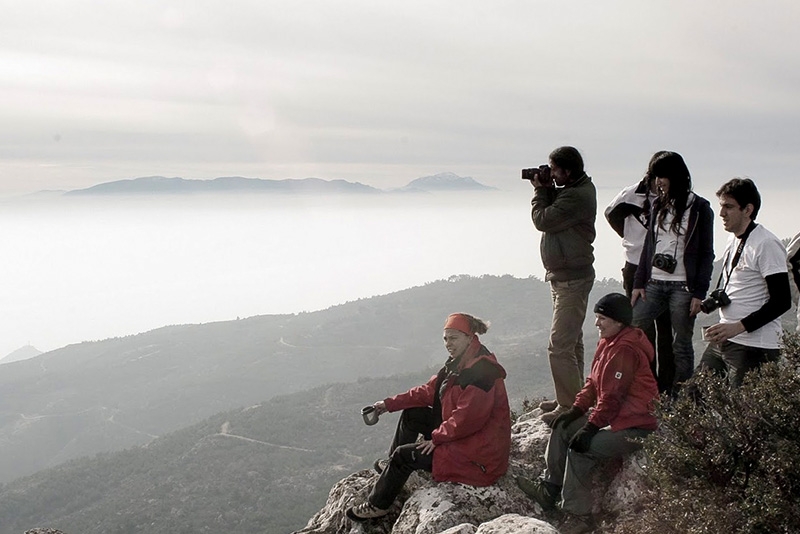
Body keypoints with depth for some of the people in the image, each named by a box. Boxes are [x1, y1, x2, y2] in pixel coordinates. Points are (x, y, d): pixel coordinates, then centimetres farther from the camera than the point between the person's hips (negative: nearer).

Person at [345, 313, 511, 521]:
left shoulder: (482, 371, -25)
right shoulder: (459, 364, 7)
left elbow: (467, 417, -29)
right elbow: (429, 391, 10)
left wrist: (436, 437, -18)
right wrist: (389, 404, 5)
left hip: (479, 453, -10)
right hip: (462, 435, 10)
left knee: (404, 455, -9)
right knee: (412, 415, 13)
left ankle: (377, 506, 10)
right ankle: (394, 467, 26)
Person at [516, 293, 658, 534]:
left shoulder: (625, 350, -22)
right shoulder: (608, 342, 10)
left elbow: (612, 397, -24)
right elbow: (594, 382, 14)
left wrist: (591, 427, -22)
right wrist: (577, 409, 3)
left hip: (633, 425, -11)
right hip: (612, 415, 11)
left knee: (580, 449, -22)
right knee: (563, 429, 8)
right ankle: (550, 488, 11)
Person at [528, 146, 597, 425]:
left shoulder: (576, 197, -23)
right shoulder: (580, 189, 9)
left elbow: (542, 220, -23)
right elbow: (552, 214, 13)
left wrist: (540, 190, -8)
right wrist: (545, 190, -2)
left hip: (571, 280, -11)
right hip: (566, 276, 11)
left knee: (560, 346, -11)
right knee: (571, 341, 19)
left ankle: (569, 407, -4)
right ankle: (572, 397, 30)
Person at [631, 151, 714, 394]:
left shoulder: (699, 208, -2)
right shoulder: (658, 205, 14)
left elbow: (706, 254, -3)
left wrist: (699, 293, -9)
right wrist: (639, 283, 7)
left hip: (683, 286, -5)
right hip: (654, 283, 5)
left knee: (681, 344, 1)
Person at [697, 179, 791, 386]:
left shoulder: (766, 244, -15)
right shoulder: (733, 239, 14)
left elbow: (781, 301, -18)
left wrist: (738, 327, -22)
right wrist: (717, 299, 7)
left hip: (753, 347, -9)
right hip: (722, 340, 9)